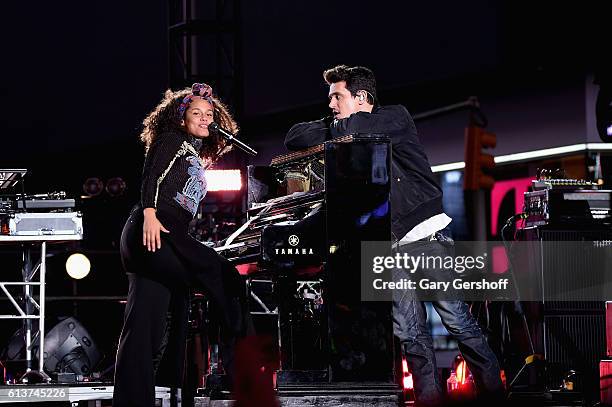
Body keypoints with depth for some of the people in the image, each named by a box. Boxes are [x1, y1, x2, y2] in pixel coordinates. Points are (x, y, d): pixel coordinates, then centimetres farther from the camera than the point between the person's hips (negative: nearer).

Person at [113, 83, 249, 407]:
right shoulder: (173, 141, 6)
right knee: (226, 278, -18)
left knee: (148, 326, 4)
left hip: (170, 239, 9)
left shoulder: (198, 159, 30)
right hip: (152, 231, -9)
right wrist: (149, 212, -25)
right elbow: (151, 176, -10)